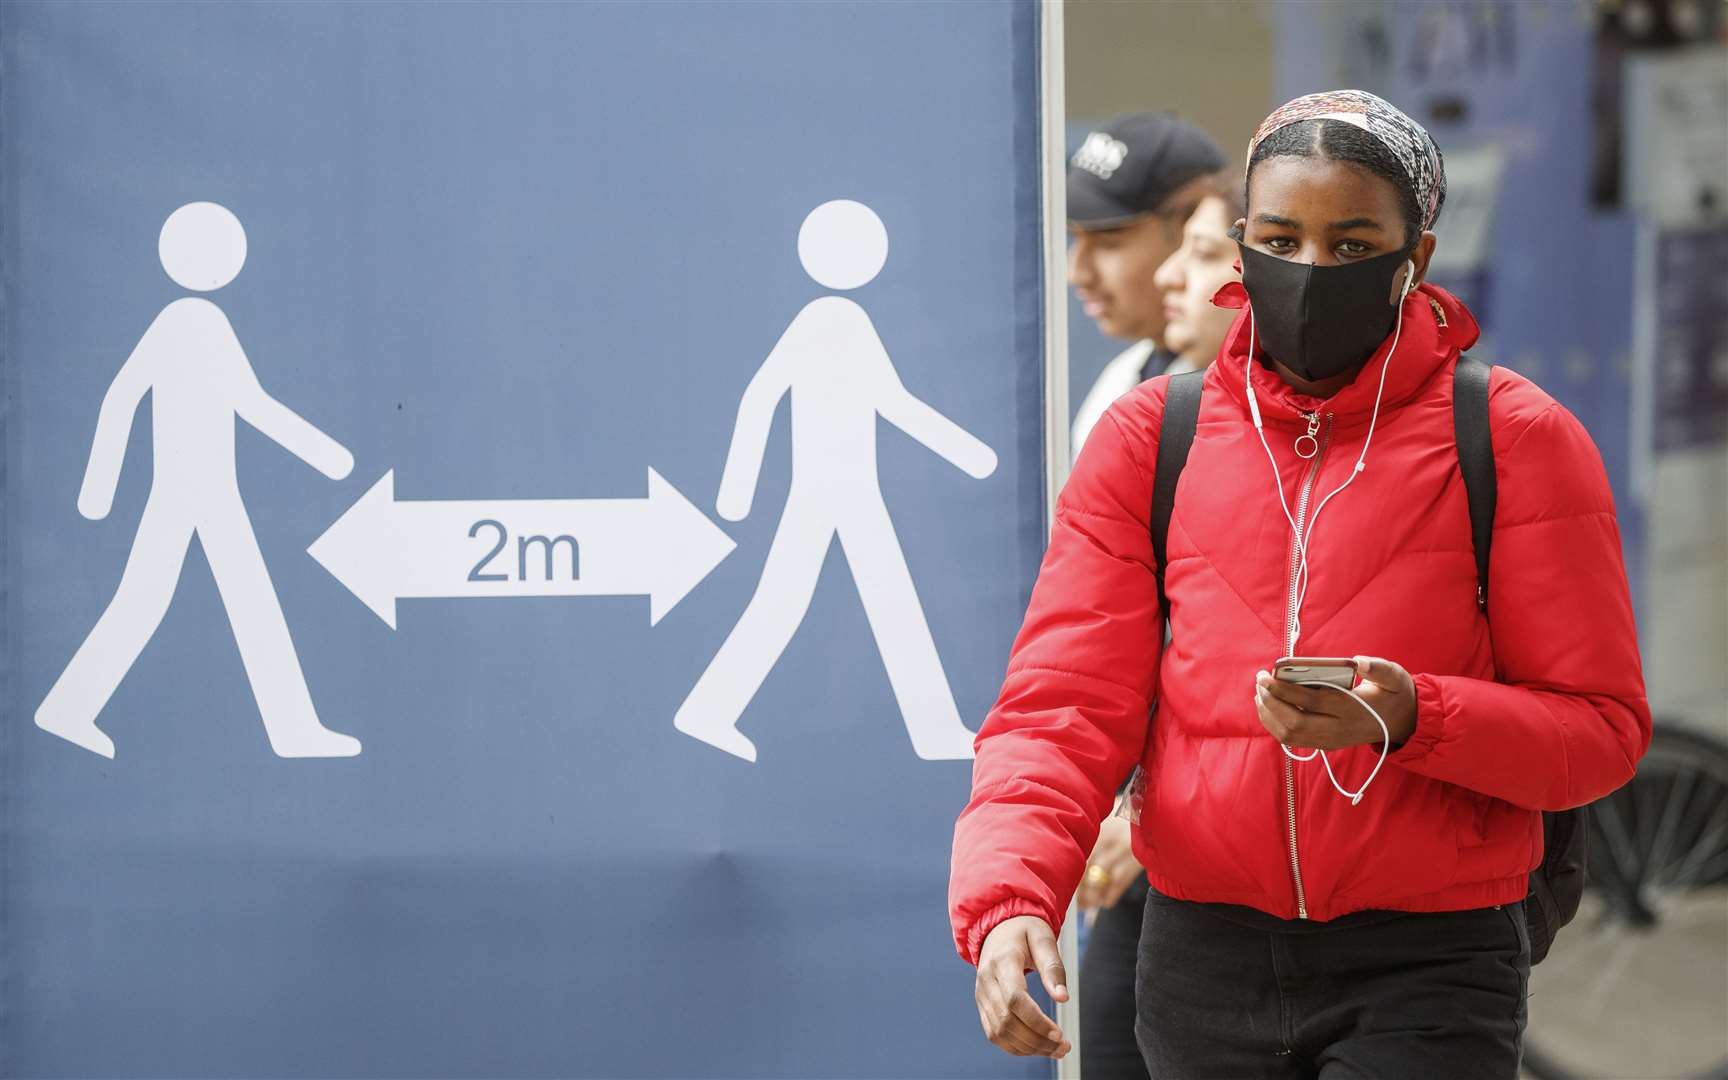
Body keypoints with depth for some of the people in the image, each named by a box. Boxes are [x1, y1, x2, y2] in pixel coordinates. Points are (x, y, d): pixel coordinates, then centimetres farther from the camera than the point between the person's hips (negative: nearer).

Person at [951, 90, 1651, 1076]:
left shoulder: (1516, 439, -1)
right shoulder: (1149, 438, 5)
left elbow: (1604, 727, -4)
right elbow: (1064, 706, -1)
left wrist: (1414, 718, -22)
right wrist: (1006, 899, -19)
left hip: (1430, 968, -3)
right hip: (1204, 957, 3)